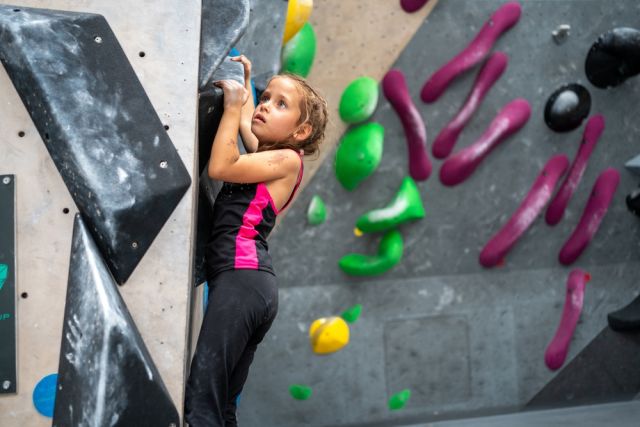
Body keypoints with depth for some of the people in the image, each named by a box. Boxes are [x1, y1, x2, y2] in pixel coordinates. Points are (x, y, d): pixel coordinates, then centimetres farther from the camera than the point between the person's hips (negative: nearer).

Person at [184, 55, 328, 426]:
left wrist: (233, 106, -2)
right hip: (249, 283, 10)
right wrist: (244, 83, 46)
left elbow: (219, 167, -10)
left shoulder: (287, 159, -1)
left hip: (243, 279, -10)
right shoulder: (267, 156, 22)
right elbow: (245, 124, 44)